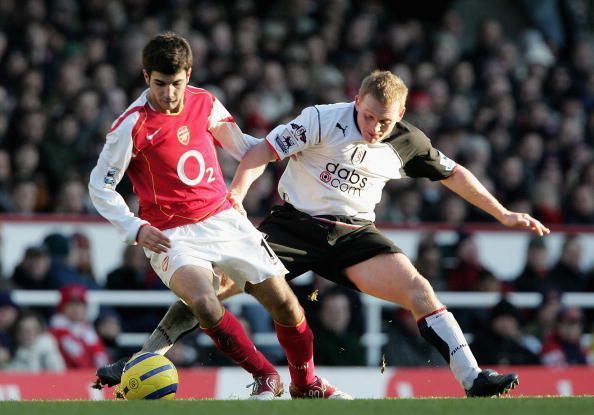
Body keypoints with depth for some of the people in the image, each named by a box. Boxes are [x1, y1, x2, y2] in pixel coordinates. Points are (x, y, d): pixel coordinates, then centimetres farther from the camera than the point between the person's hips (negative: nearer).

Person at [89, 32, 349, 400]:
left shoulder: (205, 103, 1)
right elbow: (100, 187, -6)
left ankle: (307, 383, 25)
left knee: (283, 301, 0)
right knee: (204, 303, -32)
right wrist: (135, 229, -17)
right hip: (172, 236, -5)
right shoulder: (132, 126, -14)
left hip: (224, 219, 5)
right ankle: (265, 377, -11)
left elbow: (241, 147, 19)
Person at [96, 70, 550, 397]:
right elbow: (262, 152, -13)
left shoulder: (407, 142, -3)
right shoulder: (322, 120, -14)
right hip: (295, 224, -2)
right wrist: (237, 193, -29)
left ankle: (472, 377, -21)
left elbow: (453, 173, 13)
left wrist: (502, 213, 16)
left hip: (354, 233, 2)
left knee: (417, 288, -21)